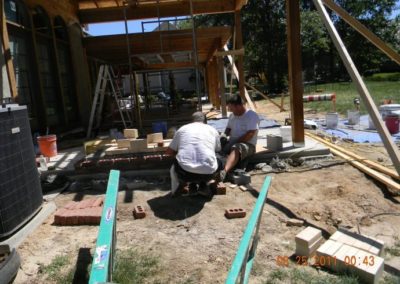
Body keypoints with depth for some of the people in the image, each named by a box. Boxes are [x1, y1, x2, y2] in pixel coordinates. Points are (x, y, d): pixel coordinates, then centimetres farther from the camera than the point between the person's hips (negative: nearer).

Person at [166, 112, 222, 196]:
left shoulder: (182, 129, 18)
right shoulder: (213, 130, 19)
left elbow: (169, 151, 22)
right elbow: (218, 150, 33)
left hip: (184, 173, 1)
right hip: (208, 173, -1)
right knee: (219, 163, 31)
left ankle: (181, 182, 9)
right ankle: (202, 184, 11)